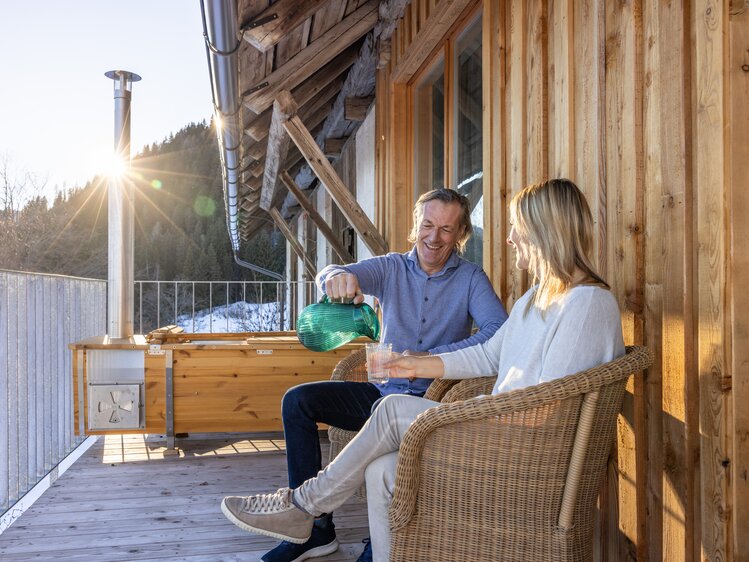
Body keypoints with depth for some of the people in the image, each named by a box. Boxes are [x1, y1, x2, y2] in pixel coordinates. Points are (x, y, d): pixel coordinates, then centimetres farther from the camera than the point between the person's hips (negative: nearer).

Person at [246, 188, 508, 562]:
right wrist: (337, 276, -39)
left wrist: (431, 358, -30)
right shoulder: (392, 268, 5)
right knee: (297, 401, -11)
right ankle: (316, 526, -5)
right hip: (382, 391, 5)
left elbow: (499, 331, -20)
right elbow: (328, 277, -12)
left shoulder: (470, 279, -2)